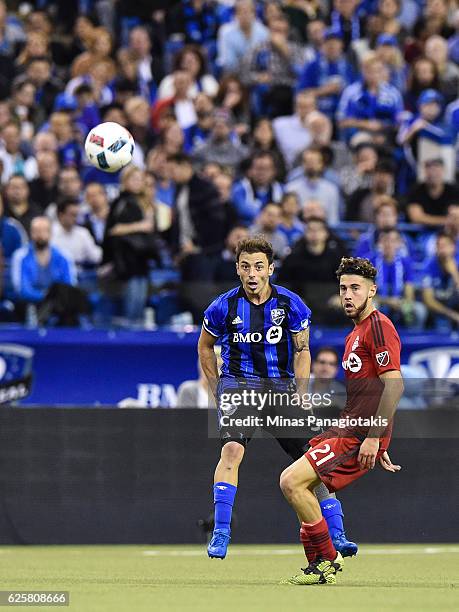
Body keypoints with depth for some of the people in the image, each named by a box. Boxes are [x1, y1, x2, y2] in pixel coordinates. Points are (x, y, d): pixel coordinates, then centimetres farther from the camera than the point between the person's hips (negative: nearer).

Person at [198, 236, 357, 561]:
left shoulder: (290, 303, -4)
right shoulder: (225, 306, -5)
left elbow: (302, 351, 6)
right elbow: (205, 346, 12)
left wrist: (301, 396, -3)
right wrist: (218, 391, 7)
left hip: (281, 384, 2)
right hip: (238, 382, -2)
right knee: (233, 449, -25)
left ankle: (336, 534, 7)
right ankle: (220, 534, -22)